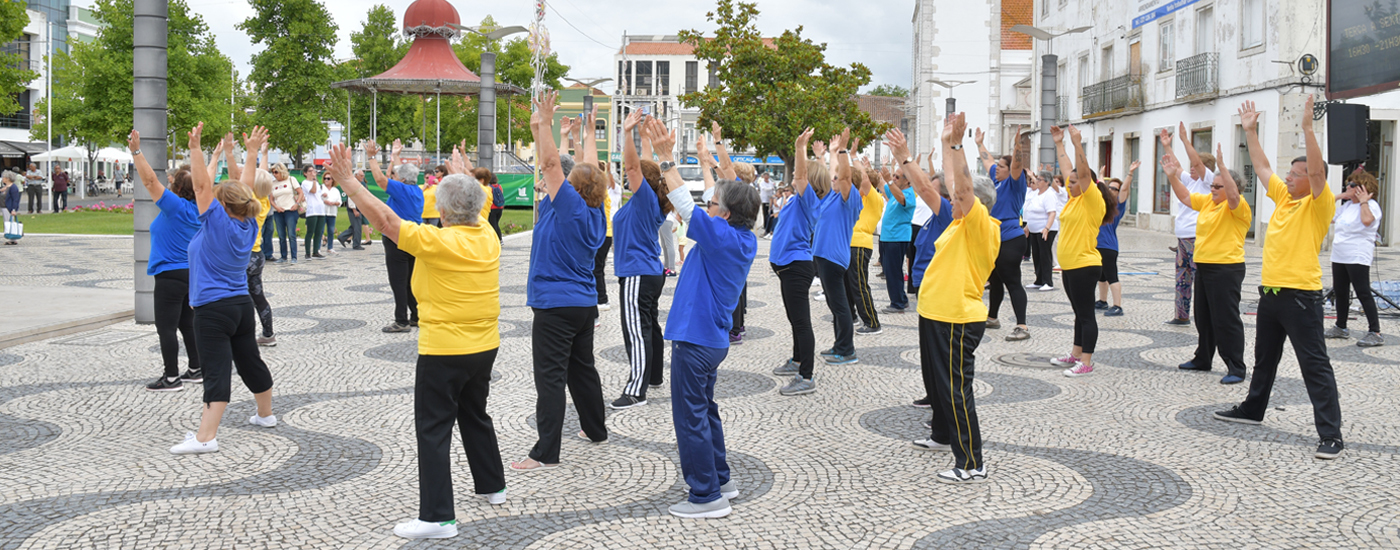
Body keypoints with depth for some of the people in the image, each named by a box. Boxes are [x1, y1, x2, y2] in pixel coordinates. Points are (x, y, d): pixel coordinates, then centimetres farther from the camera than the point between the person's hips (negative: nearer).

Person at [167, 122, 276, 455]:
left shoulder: (217, 223, -13)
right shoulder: (248, 225, 5)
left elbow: (203, 184, -16)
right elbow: (245, 188, 16)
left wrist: (195, 148, -16)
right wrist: (251, 152, 23)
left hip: (213, 310, -8)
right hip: (242, 305, 8)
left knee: (217, 370, -14)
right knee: (250, 362, 21)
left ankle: (206, 437, -18)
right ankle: (265, 414, 37)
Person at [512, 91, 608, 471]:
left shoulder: (571, 207, -16)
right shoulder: (594, 212, 4)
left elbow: (551, 164, -19)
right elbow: (591, 172, 18)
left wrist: (544, 123, -14)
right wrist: (589, 136, 30)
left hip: (555, 305, -9)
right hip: (585, 304, 9)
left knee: (551, 376, -9)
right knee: (582, 369, 21)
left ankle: (546, 452, -10)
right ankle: (596, 430, 33)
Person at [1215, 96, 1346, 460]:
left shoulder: (1318, 205, -8)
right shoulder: (1283, 198, 13)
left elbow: (1318, 170, -24)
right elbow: (1261, 166, 20)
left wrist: (1307, 126, -26)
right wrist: (1250, 131, 18)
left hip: (1301, 295, -8)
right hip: (1270, 291, 8)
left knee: (1315, 365, -8)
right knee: (1264, 358, 23)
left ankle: (1331, 434, -8)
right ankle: (1253, 409, 40)